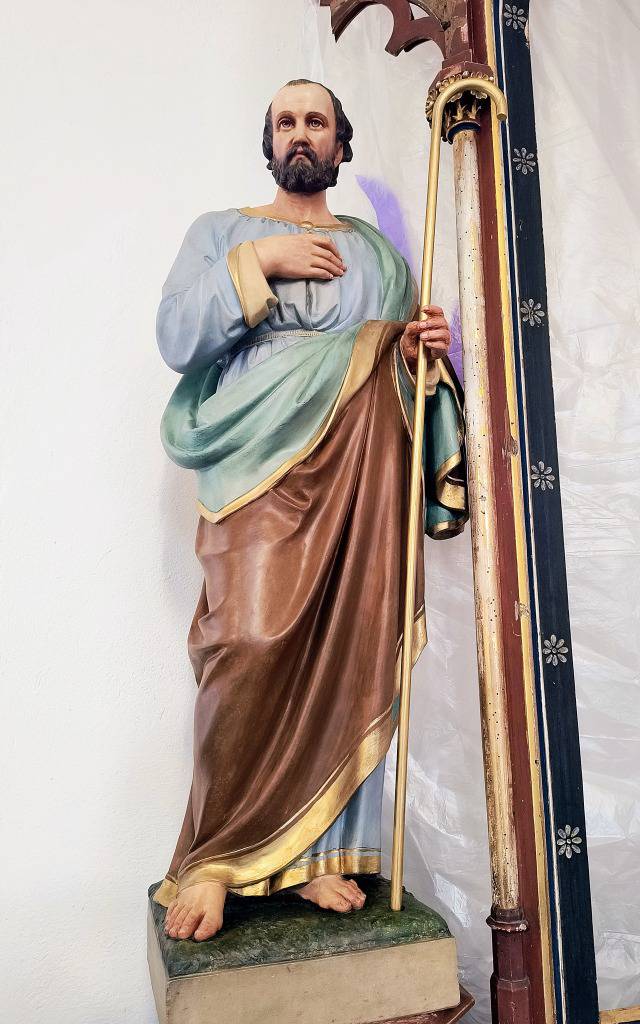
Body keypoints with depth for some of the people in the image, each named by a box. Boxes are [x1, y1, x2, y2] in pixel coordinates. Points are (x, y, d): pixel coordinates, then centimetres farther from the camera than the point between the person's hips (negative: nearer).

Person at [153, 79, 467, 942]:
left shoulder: (377, 252, 25)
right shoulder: (222, 231, 16)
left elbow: (407, 371, 24)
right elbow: (176, 339, 2)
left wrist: (427, 355, 2)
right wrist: (255, 264, -6)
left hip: (364, 468, 4)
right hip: (265, 464, -3)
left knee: (353, 654, -3)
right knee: (251, 647, -17)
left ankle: (321, 853, 10)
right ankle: (212, 858, 1)